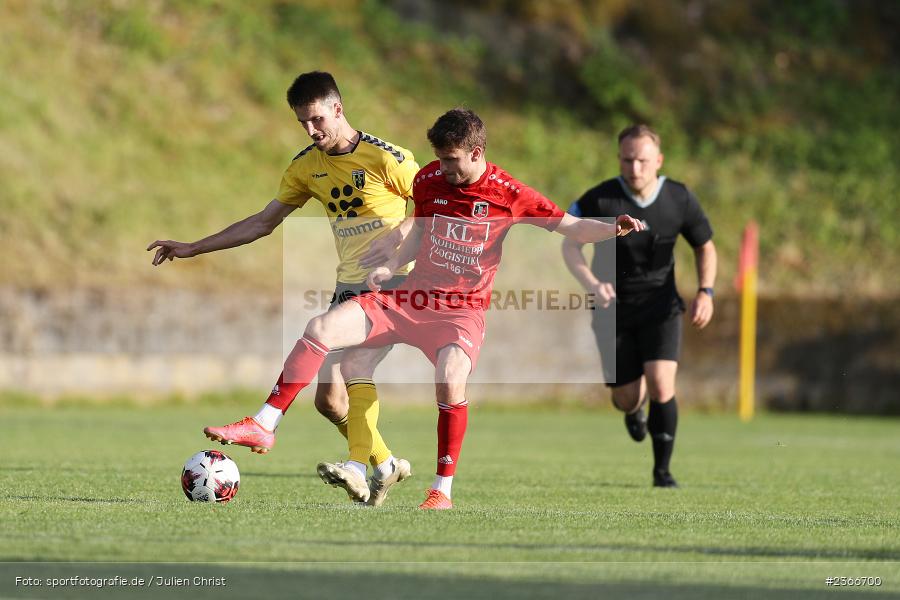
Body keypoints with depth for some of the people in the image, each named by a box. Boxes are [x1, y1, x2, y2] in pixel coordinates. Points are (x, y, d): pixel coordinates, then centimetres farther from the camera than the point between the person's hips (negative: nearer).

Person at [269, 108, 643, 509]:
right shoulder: (428, 181, 3)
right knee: (322, 329, -9)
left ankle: (443, 490, -20)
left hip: (462, 308, -5)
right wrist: (389, 268, 4)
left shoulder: (507, 193, -8)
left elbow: (570, 226, -5)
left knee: (450, 378, -34)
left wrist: (614, 229, -22)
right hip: (411, 296, 5)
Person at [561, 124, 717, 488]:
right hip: (613, 306, 0)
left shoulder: (680, 200, -10)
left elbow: (705, 247, 6)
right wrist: (593, 284, -27)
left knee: (661, 385, -18)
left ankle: (662, 470, -2)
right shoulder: (600, 199, -16)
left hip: (660, 305, 0)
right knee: (627, 398, 2)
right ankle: (634, 408, 43)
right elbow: (570, 244, -9)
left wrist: (705, 292, -9)